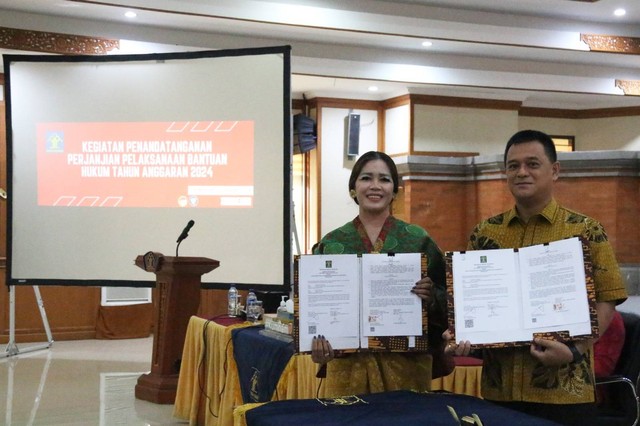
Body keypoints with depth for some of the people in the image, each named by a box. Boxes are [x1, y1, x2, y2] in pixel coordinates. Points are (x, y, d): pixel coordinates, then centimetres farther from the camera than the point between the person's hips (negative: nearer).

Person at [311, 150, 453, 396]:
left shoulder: (419, 240, 3)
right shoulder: (331, 243, 5)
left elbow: (446, 301, 4)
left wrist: (430, 297, -17)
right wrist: (316, 338, -13)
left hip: (406, 364, 0)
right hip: (348, 365, 0)